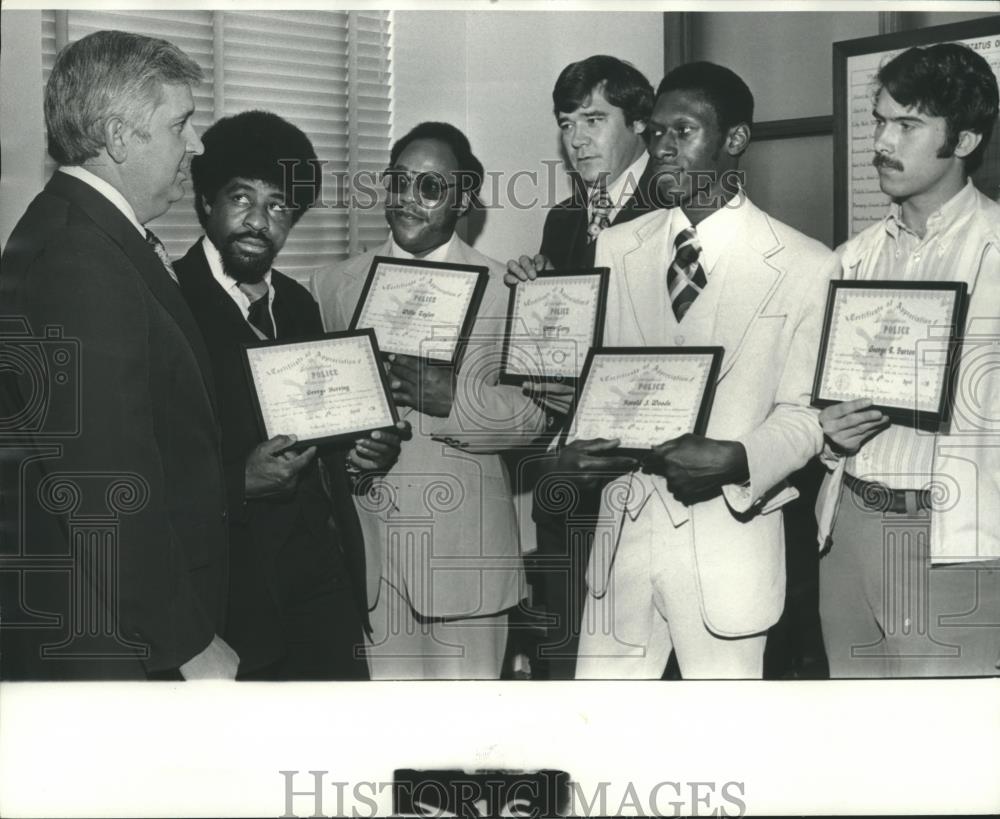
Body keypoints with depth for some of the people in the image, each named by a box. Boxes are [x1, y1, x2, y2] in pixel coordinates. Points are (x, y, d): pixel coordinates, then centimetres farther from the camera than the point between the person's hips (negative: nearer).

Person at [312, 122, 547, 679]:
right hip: (367, 542, 2)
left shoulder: (503, 289, 2)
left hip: (465, 551, -2)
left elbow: (536, 413, -3)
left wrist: (456, 398, -19)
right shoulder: (337, 285, 11)